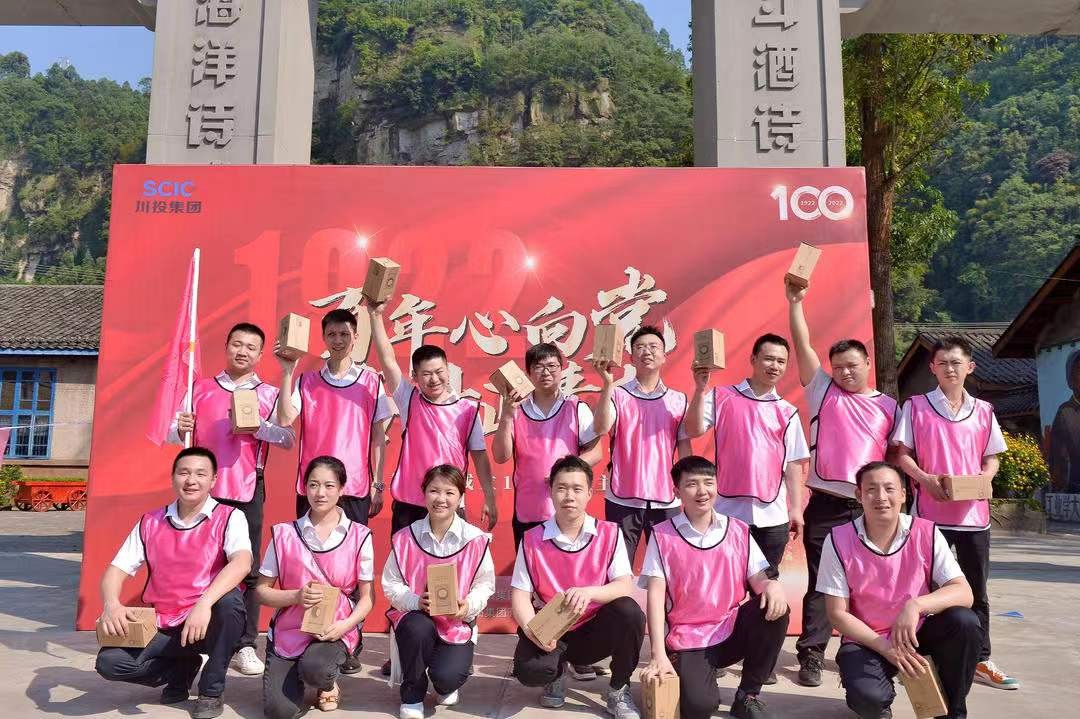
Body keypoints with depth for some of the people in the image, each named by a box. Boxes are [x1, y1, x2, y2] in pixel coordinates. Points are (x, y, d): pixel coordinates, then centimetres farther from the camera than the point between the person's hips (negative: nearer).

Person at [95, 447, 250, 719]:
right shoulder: (150, 523, 5)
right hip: (163, 627, 4)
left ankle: (212, 690, -11)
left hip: (209, 625, -3)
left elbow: (242, 562, -27)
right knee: (109, 661, -20)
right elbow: (116, 570, 1)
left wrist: (204, 604, -41)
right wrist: (111, 603, -22)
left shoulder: (229, 517, -9)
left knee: (230, 599, -35)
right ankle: (183, 669, 11)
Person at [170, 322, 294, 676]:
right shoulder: (200, 387, 12)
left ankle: (245, 645, 8)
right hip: (204, 487, 1)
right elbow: (174, 433, 12)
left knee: (247, 568, 1)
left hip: (247, 490, -1)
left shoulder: (269, 394, 7)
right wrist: (180, 430, -10)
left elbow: (287, 439, -3)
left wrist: (255, 425, -19)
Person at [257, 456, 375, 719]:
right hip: (288, 630, 1)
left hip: (336, 631, -1)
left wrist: (346, 625, -18)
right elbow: (262, 591, 3)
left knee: (314, 667, -34)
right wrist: (296, 596, -16)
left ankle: (328, 683, 6)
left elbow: (367, 596, 1)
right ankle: (296, 677, 20)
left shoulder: (359, 536, -2)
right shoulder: (284, 534, 1)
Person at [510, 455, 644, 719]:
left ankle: (618, 691, -4)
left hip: (596, 631, 1)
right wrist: (532, 630, -24)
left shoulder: (609, 534, -4)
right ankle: (558, 673, 10)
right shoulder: (532, 540, -4)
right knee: (530, 670, -32)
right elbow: (520, 595, -4)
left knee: (629, 612, -31)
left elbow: (625, 586, -12)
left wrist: (590, 592, -32)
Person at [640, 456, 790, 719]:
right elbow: (655, 596, -10)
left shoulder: (738, 531, 5)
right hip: (688, 640, -3)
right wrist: (659, 655, -19)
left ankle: (747, 696, -5)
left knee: (775, 609, -25)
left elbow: (758, 580, 0)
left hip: (732, 631, 3)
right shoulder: (662, 536, -4)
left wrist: (772, 585, -26)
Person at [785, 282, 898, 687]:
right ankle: (811, 655, 7)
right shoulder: (823, 391, 7)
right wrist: (795, 303, -7)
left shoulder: (889, 406, 11)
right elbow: (802, 347, 0)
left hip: (871, 507, 2)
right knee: (820, 582, 2)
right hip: (826, 504, -2)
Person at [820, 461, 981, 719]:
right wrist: (887, 648, -21)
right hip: (867, 640, -2)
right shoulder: (839, 540, -16)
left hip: (918, 631, 2)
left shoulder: (927, 534, -12)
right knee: (868, 697, -30)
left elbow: (964, 593, -18)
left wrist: (916, 604, -36)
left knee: (965, 622, -26)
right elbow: (837, 613, -12)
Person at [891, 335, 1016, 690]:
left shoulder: (983, 411, 9)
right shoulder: (916, 406, 1)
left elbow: (991, 458, 13)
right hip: (931, 511, -3)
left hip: (974, 512, 3)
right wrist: (925, 479, -15)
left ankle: (981, 661, 22)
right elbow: (902, 455, 1)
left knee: (977, 590, 10)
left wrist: (982, 480, -7)